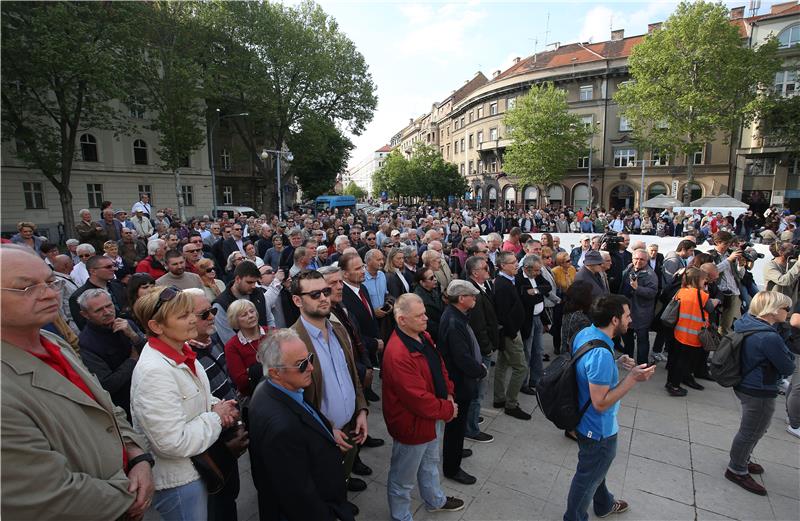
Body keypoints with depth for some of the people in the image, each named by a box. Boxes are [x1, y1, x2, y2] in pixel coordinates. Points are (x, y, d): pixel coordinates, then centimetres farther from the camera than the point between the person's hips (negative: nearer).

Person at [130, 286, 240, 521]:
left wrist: (216, 405, -5)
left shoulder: (181, 352, -3)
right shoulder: (154, 371, -31)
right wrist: (216, 417, -18)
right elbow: (173, 443, -30)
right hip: (177, 481, -8)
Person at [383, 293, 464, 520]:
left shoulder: (424, 337, -4)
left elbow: (439, 365, 10)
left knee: (430, 464, 33)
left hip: (434, 417, 9)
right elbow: (418, 398, -31)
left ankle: (435, 500, 57)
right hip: (413, 424, -9)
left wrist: (448, 394, -3)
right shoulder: (397, 354, -34)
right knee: (403, 479, 16)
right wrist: (447, 410, -17)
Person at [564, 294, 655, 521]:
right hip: (599, 430, -9)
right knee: (588, 477, 16)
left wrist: (617, 362, -1)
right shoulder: (602, 354, -37)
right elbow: (601, 403, -30)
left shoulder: (585, 333, -8)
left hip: (588, 422, 9)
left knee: (596, 469, 33)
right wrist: (633, 378, -27)